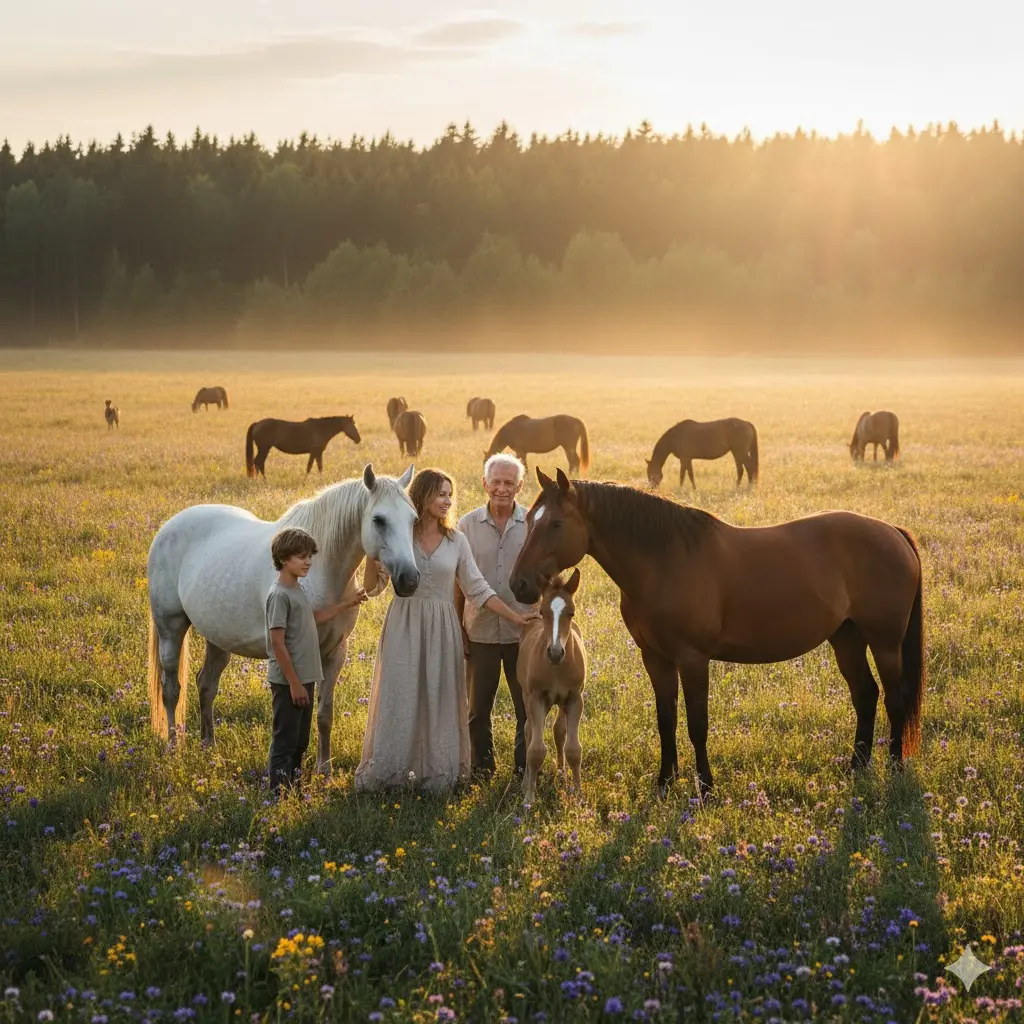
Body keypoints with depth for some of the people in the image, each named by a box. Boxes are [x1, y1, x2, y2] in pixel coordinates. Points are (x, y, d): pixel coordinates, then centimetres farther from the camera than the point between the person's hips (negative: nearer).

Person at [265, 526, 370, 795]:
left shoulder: (298, 590, 11)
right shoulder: (279, 594, -17)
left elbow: (315, 618, 30)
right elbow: (277, 643, -20)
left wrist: (347, 603, 26)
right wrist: (294, 683, -19)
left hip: (304, 678, 9)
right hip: (288, 682, -9)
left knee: (300, 742, 15)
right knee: (284, 741, -3)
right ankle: (279, 797, 3)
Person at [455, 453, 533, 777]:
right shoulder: (468, 525, 0)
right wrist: (456, 628, 0)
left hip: (523, 632, -1)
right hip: (480, 632, 1)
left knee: (528, 707, 6)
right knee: (478, 708, 11)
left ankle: (526, 771, 19)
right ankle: (481, 769, 25)